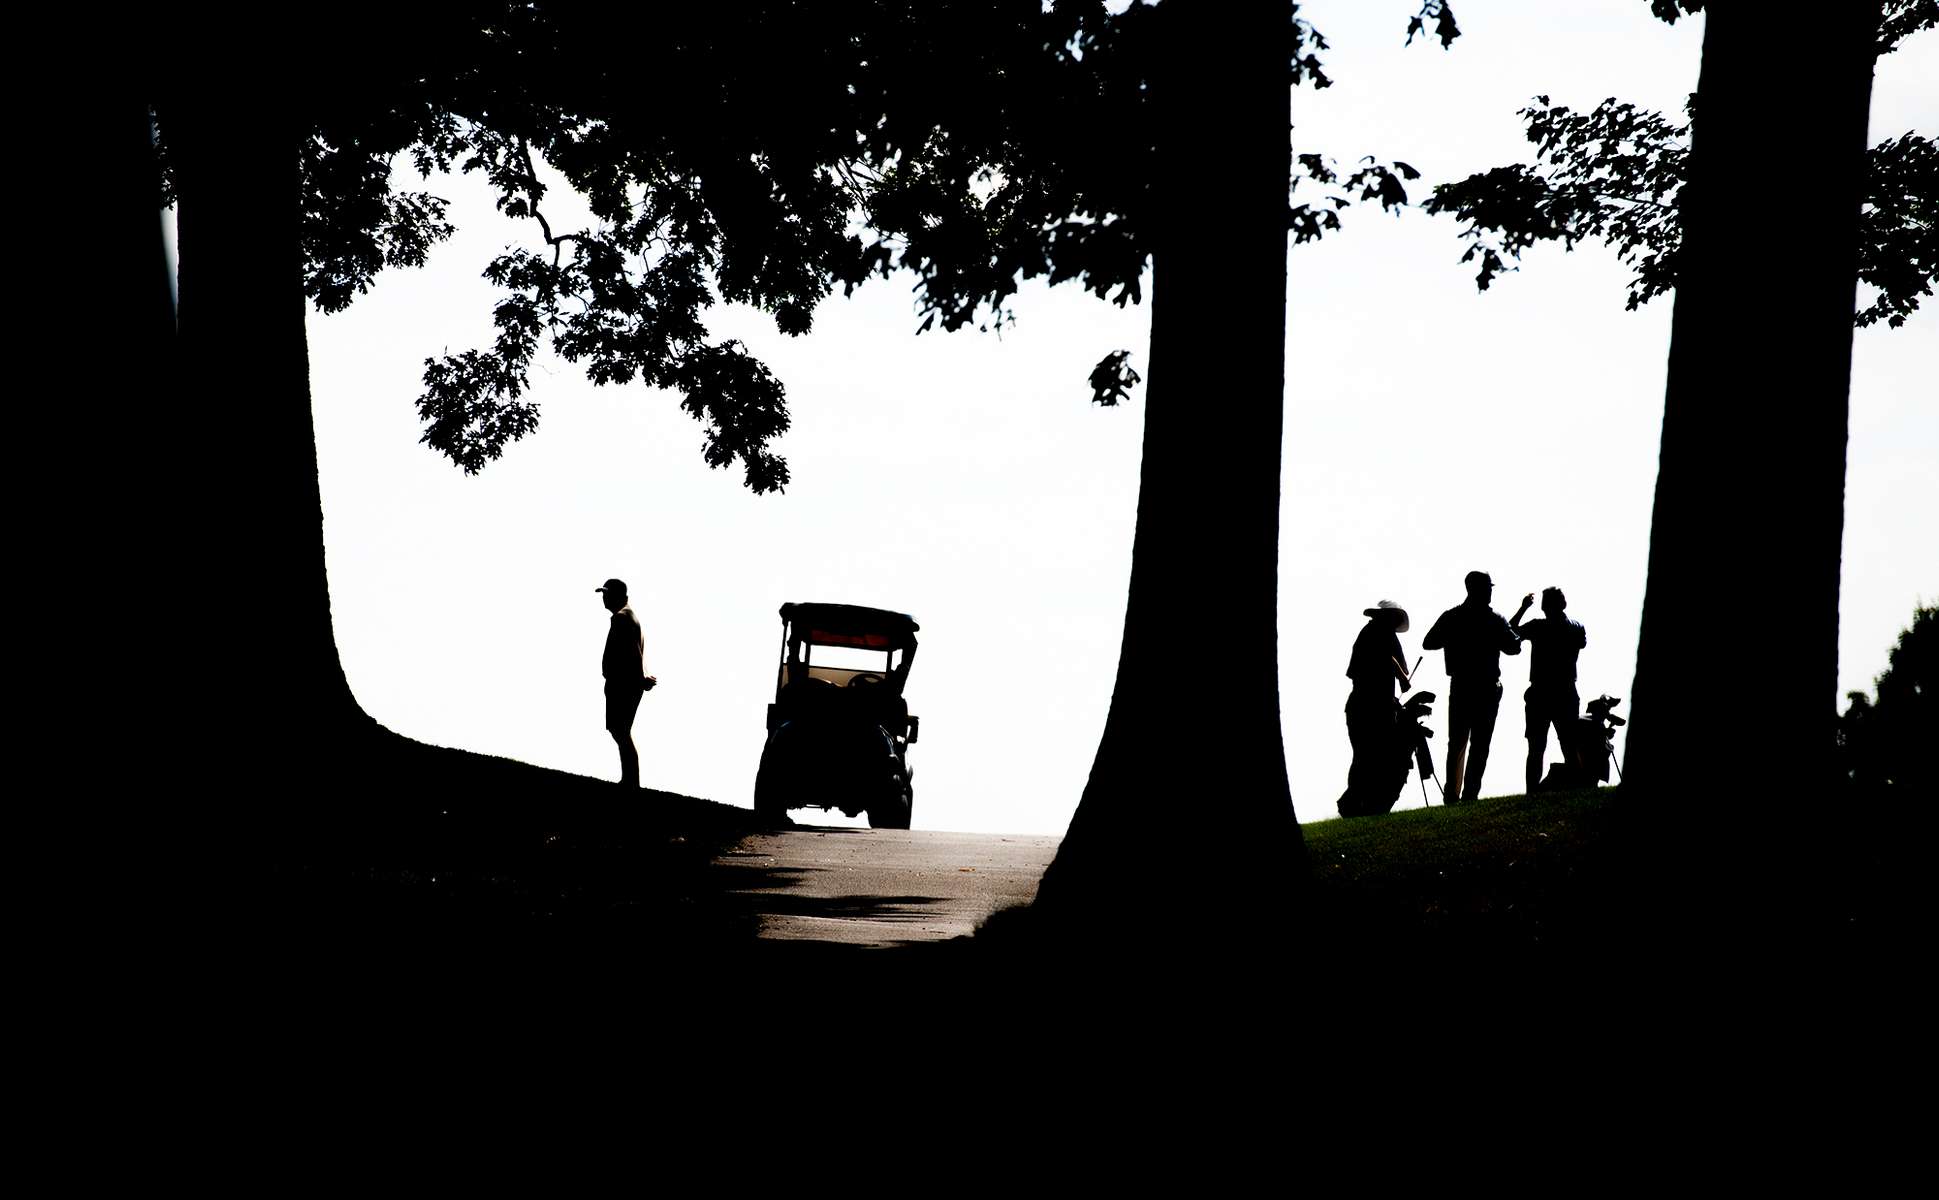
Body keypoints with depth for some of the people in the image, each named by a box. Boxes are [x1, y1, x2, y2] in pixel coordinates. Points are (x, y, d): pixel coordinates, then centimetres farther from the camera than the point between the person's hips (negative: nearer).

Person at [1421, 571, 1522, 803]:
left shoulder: (1451, 617, 0)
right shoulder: (1494, 620, -8)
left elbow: (1428, 643, 2)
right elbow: (1513, 647, -8)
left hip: (1459, 688, 3)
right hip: (1487, 689, -3)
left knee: (1456, 743, 11)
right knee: (1479, 745, 1)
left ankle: (1452, 795, 5)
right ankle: (1470, 793, -6)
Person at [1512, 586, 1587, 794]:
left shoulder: (1538, 627, -10)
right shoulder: (1577, 629, -1)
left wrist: (1523, 607, 6)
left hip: (1539, 696, -2)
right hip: (1566, 696, 2)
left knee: (1536, 749, 0)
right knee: (1570, 747, 7)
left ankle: (1533, 792, -7)